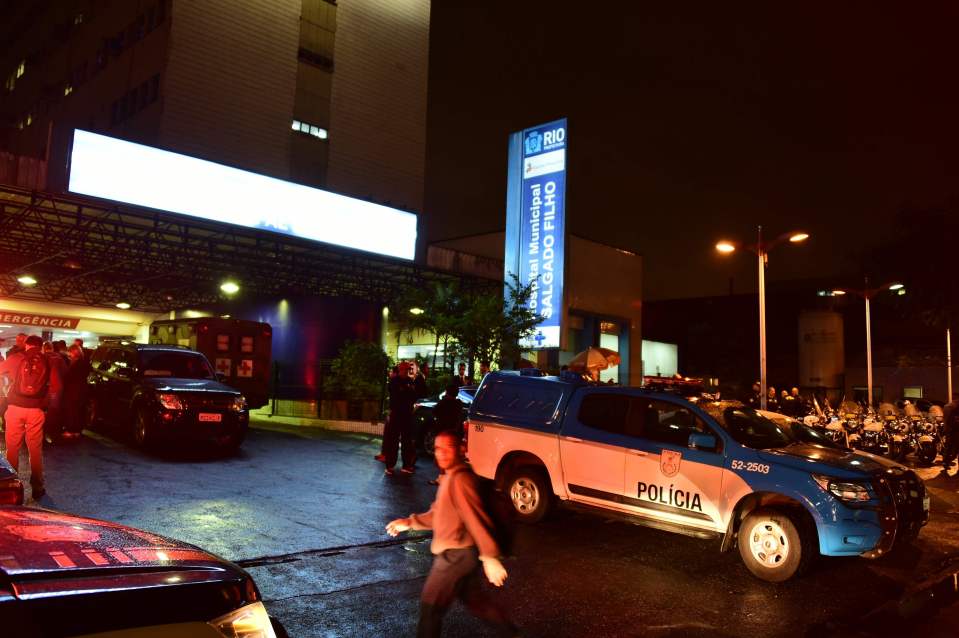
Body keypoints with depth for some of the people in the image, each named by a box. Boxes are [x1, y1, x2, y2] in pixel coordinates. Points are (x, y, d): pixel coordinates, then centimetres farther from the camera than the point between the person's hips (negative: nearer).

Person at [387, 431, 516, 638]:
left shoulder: (460, 478, -22)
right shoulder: (450, 477, 11)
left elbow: (476, 519, -26)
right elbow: (439, 514, 18)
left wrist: (489, 557, -29)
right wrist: (410, 522, 10)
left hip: (456, 554, -10)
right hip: (461, 553, 10)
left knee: (430, 606, 4)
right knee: (476, 599, 23)